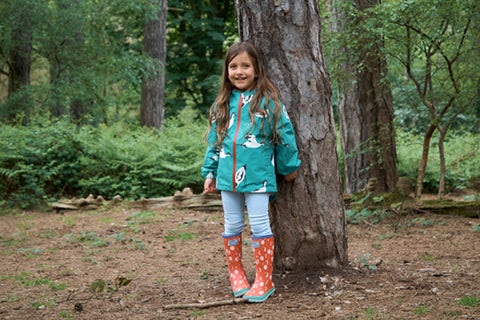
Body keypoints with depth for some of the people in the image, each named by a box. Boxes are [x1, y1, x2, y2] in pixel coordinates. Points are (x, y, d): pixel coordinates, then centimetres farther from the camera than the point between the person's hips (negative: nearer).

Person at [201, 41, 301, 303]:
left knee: (259, 225, -2)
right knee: (232, 225, 11)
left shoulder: (268, 101, -4)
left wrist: (288, 167, 9)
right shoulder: (223, 104, 8)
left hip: (258, 175, -4)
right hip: (228, 175, 4)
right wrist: (209, 172, 13)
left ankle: (264, 281, 6)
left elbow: (285, 133, 3)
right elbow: (214, 140, 15)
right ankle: (236, 272, 26)